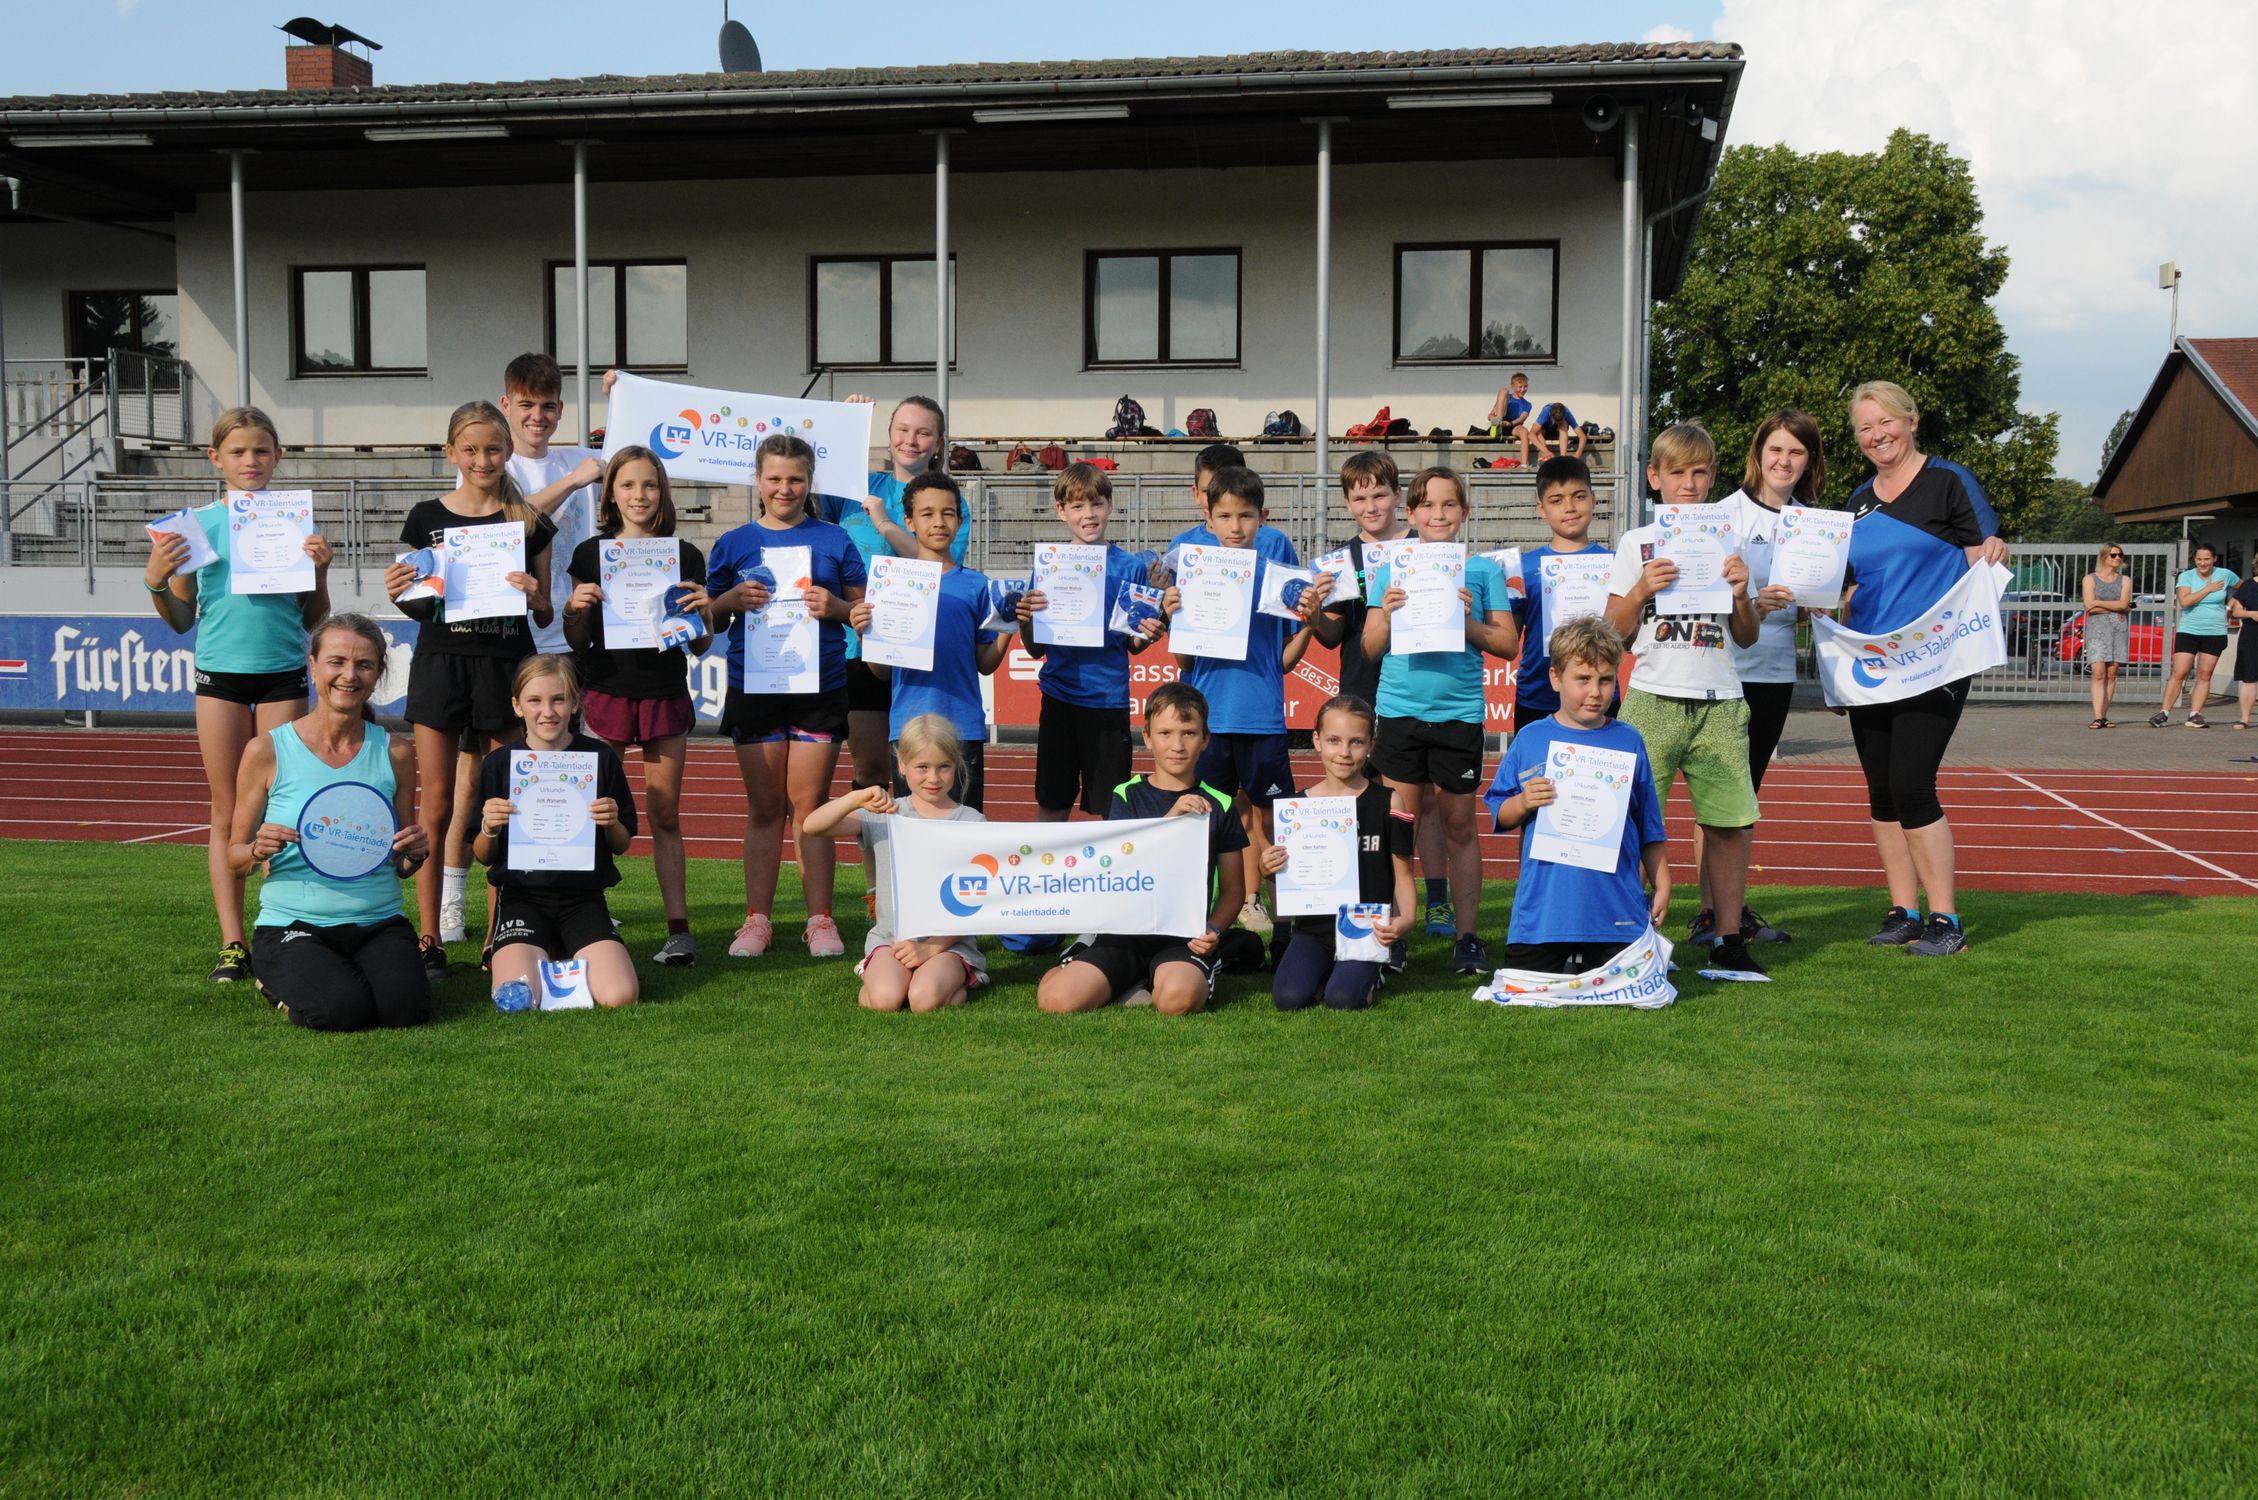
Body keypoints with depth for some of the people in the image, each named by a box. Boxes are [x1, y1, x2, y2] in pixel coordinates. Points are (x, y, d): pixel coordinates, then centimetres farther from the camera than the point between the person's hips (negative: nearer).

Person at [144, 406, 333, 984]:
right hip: (220, 672, 1)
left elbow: (314, 618, 9)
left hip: (284, 673, -1)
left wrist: (319, 569, -7)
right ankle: (232, 943, 7)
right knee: (228, 814, 4)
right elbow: (183, 620, 9)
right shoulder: (199, 522, 5)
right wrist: (156, 583, -8)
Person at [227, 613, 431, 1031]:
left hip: (378, 924, 2)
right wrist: (258, 850, -17)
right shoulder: (266, 751, -2)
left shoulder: (395, 753, 5)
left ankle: (359, 968, 9)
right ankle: (282, 986, 8)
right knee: (342, 1009, -28)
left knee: (405, 1007, -26)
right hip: (292, 925, -2)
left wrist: (415, 855, -9)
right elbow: (234, 856, 5)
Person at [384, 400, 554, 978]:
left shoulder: (529, 523, 4)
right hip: (441, 664, 0)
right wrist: (401, 595, -11)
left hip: (506, 667, 0)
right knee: (436, 807, -1)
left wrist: (533, 596, -15)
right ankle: (430, 939, 7)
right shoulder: (427, 518, 5)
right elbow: (422, 610, 10)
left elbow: (545, 617, 6)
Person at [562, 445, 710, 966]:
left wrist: (704, 611, -12)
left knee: (665, 816, 4)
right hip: (606, 693, 0)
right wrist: (576, 609, -13)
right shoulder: (591, 553, 4)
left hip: (665, 696, 0)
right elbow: (576, 642, 7)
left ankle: (679, 929, 6)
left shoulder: (685, 556, 5)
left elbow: (699, 647, 8)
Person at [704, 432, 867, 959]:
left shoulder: (833, 540, 6)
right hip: (753, 685, 1)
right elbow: (710, 619, 11)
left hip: (820, 686, -1)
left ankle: (820, 920, 8)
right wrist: (732, 600, -9)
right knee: (763, 806, 6)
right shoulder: (734, 543, 8)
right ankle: (757, 919, 13)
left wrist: (835, 608, -11)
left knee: (810, 805, 1)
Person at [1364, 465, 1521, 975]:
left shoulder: (1483, 570, 5)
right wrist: (1388, 614, -9)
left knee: (1459, 825, 6)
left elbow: (1508, 645, 3)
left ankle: (1468, 936, 14)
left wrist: (1469, 621, -13)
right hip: (1400, 708, 1)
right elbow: (1370, 647, 9)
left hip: (1459, 711, -1)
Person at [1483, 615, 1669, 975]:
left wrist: (1661, 885, 8)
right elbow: (1499, 815, 5)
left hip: (1616, 911, 0)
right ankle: (1564, 968, 30)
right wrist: (1522, 803, -15)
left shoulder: (1629, 742, 5)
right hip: (1541, 910, 0)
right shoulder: (1530, 739, 2)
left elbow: (1651, 829, 10)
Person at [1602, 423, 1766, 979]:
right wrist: (1642, 589, -11)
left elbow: (1746, 638, 14)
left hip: (1719, 702, 2)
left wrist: (1742, 593, -4)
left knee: (1730, 821, 0)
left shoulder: (1727, 543, 13)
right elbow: (1613, 633, 4)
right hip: (1653, 698, -2)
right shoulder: (1637, 545, 7)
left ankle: (1729, 938, 10)